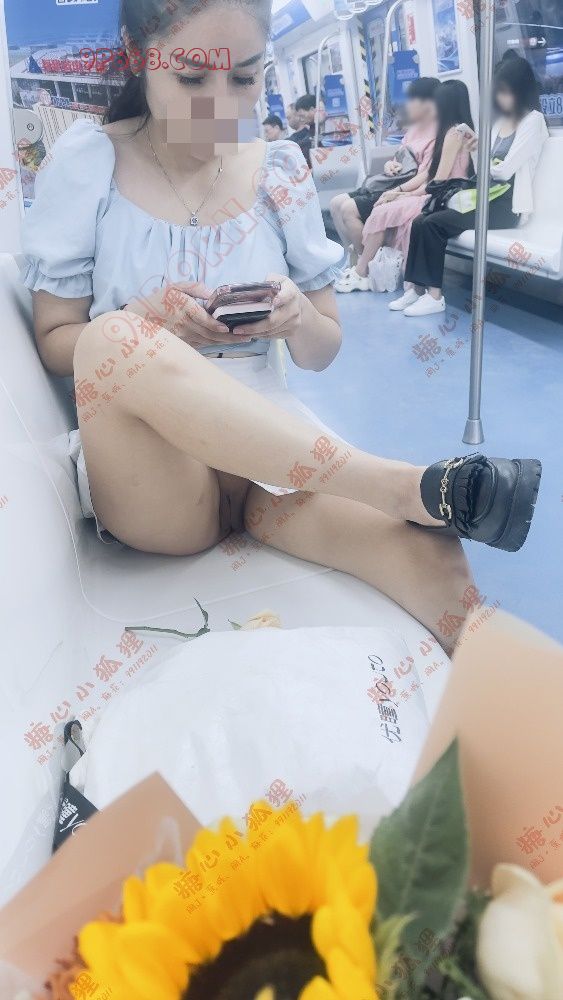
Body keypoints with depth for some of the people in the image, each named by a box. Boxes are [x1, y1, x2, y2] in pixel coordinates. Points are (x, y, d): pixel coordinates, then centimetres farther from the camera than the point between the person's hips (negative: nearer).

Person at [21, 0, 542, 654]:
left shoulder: (280, 172, 8)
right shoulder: (88, 165, 2)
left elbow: (321, 353, 12)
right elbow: (55, 342, 3)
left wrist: (297, 318, -12)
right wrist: (148, 322, -17)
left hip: (273, 448, 1)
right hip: (145, 473, 0)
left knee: (427, 551, -30)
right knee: (112, 337, -35)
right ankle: (414, 486, -28)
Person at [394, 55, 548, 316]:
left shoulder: (533, 121, -3)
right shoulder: (501, 121, 22)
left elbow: (505, 170, -11)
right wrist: (479, 148, 2)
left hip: (506, 204, -8)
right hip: (487, 195, 8)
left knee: (434, 223, -24)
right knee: (421, 221, -13)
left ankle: (434, 295, -20)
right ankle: (415, 287, -15)